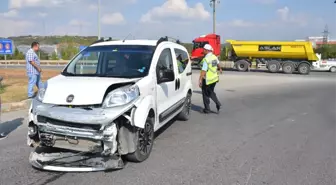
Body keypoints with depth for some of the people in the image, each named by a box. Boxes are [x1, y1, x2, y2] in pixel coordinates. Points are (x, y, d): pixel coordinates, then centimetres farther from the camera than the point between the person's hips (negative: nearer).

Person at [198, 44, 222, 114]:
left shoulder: (206, 59, -21)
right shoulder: (214, 57, 6)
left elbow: (203, 71, -27)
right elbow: (218, 64, 28)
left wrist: (200, 80, -28)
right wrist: (220, 69, 49)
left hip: (207, 79, -8)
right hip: (214, 78, 8)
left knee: (205, 94, 7)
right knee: (211, 92, 23)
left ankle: (207, 109, 13)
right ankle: (218, 104, 9)